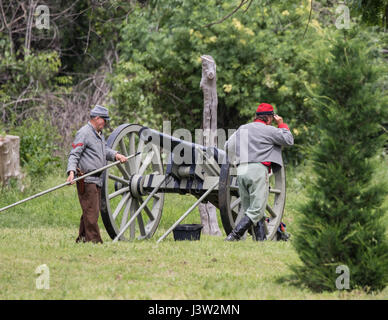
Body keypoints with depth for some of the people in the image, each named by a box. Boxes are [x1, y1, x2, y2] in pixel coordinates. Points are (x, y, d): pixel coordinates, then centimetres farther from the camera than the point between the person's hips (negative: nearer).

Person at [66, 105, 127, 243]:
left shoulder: (99, 134, 21)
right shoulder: (84, 133, -11)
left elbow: (105, 150, 17)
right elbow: (74, 155, -16)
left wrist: (115, 155, -4)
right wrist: (71, 172, -30)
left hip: (97, 179, 10)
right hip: (86, 179, -10)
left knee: (91, 211, 13)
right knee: (91, 211, -11)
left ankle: (83, 238, 19)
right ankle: (94, 240, -12)